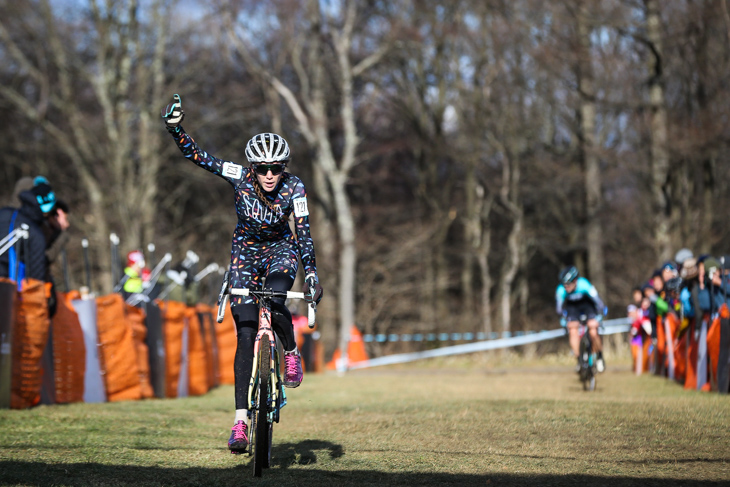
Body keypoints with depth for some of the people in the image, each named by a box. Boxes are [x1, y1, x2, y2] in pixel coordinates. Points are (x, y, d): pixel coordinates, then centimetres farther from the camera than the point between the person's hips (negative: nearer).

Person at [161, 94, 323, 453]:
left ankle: (291, 353, -2)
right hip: (245, 251, 0)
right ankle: (240, 420, -13)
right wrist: (174, 128, -40)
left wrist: (311, 274, -36)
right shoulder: (240, 177, -20)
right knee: (246, 333, -12)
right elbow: (196, 156, -25)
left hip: (281, 249, 0)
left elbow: (303, 231, -24)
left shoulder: (293, 187, -21)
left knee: (275, 299, -34)